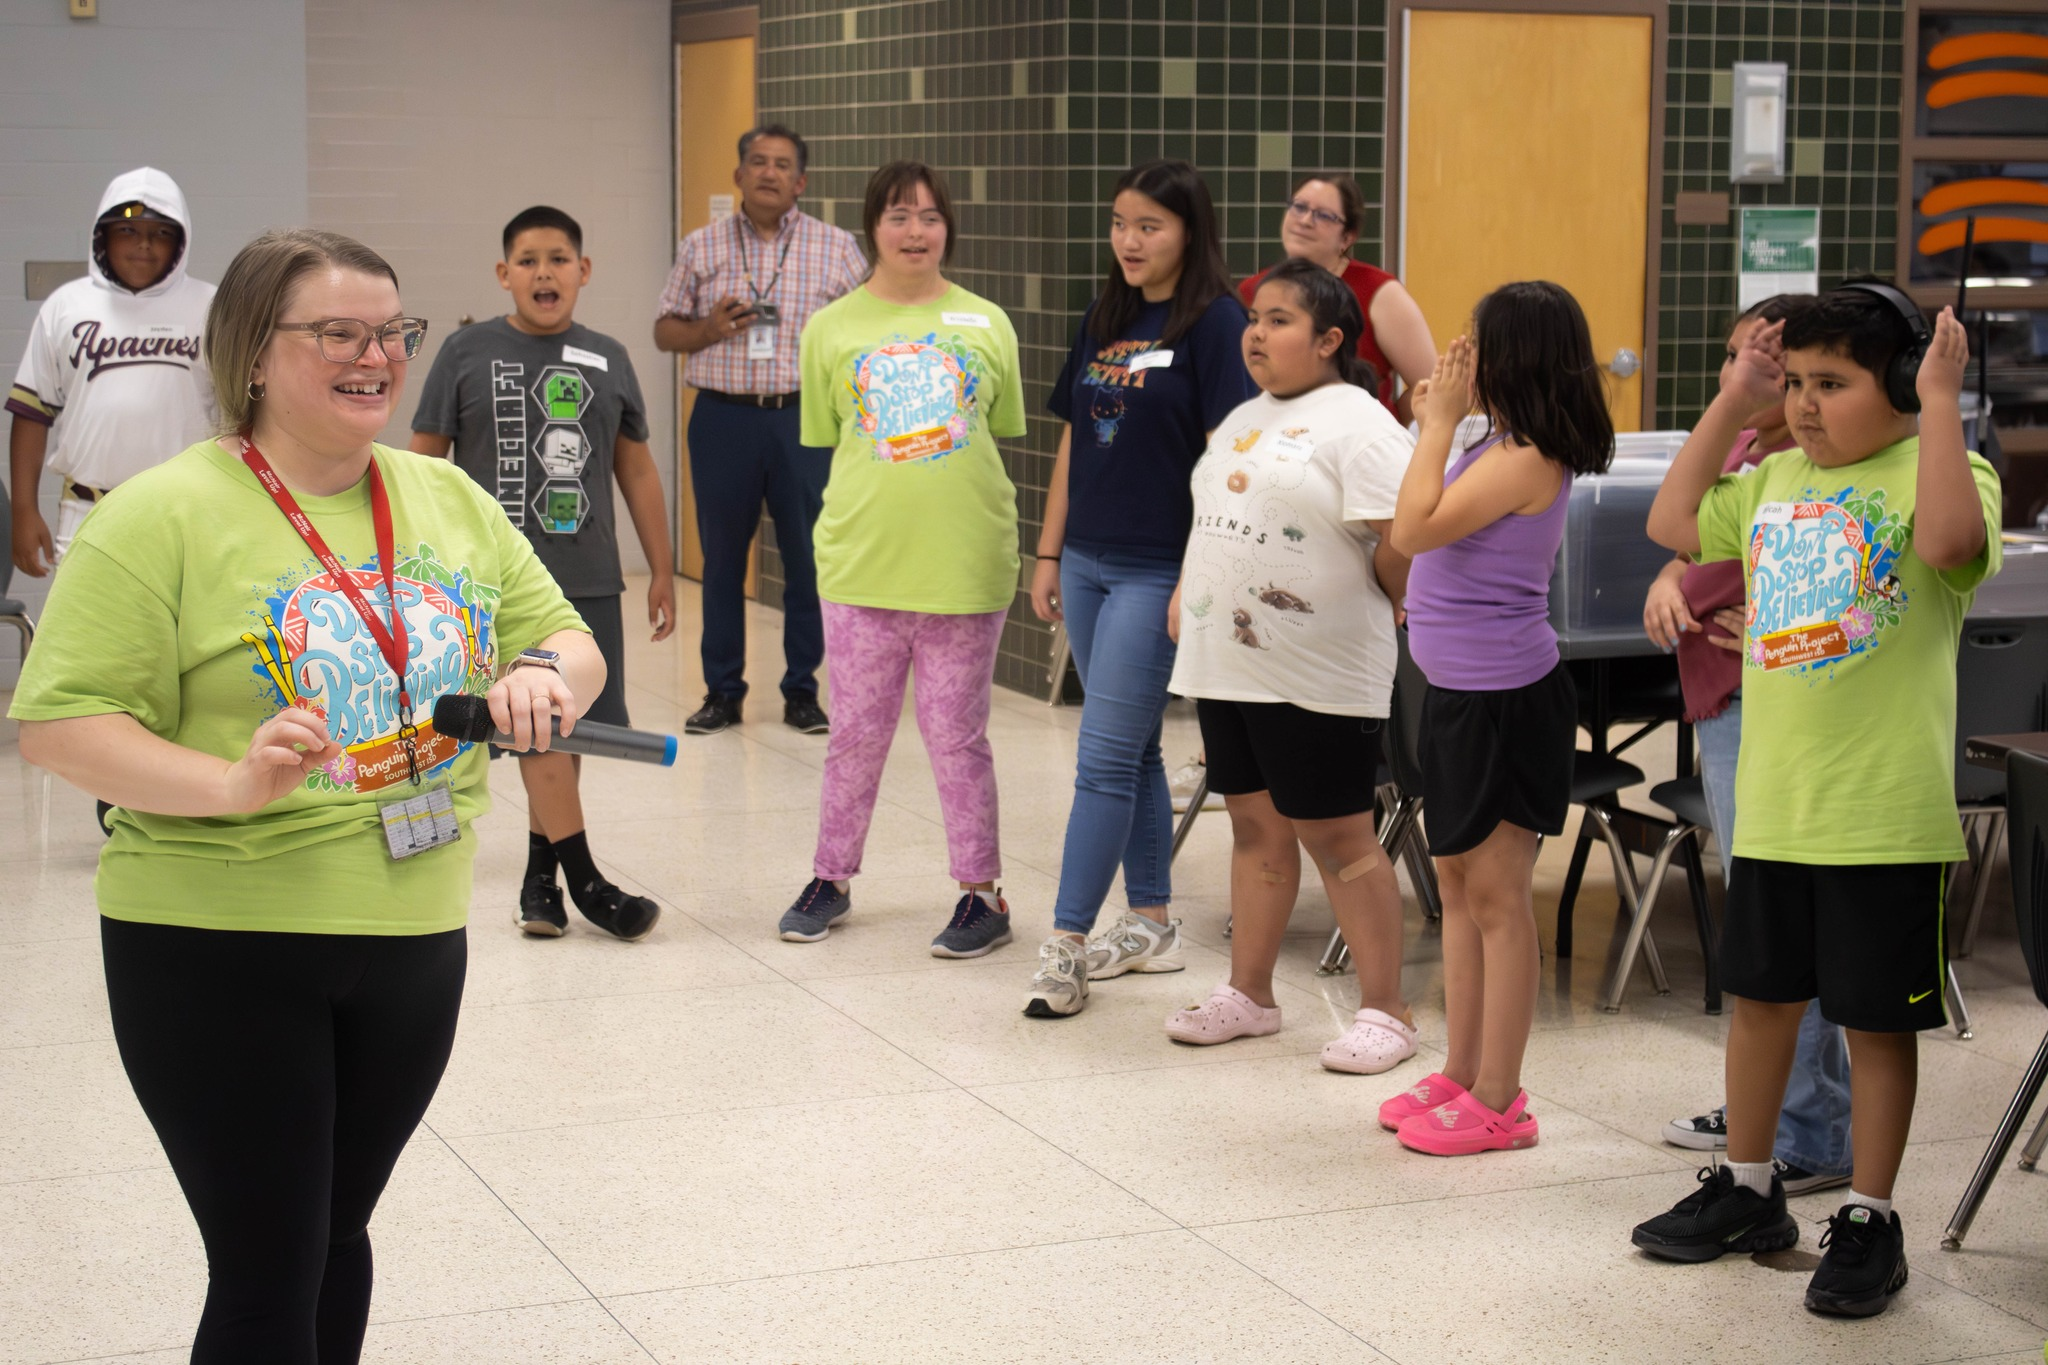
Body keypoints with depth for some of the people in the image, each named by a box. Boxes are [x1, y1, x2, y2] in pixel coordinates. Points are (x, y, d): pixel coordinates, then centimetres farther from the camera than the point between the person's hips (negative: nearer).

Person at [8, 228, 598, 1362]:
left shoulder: (447, 499, 7)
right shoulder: (163, 516, -11)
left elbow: (570, 643, 14)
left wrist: (546, 678, -11)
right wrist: (232, 784, -30)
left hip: (417, 938, 6)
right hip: (220, 954, -5)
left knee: (338, 1235, 19)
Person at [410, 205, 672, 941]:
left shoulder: (607, 358, 9)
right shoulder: (468, 353, 1)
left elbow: (636, 468, 16)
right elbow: (424, 463, 3)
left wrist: (661, 570, 15)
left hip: (587, 580, 3)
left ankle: (540, 874, 19)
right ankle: (583, 879, -5)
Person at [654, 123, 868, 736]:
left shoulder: (837, 248, 5)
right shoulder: (701, 247, 8)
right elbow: (665, 331, 11)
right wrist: (709, 330, -8)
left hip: (805, 417, -1)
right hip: (723, 418, 1)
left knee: (809, 558, 1)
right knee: (722, 558, 6)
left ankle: (802, 691, 13)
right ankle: (722, 691, 16)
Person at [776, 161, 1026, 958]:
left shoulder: (986, 325, 6)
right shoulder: (833, 329, 6)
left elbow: (1002, 434, 12)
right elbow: (826, 442, 11)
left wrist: (960, 505, 2)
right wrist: (874, 506, 1)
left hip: (964, 562, -1)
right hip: (861, 559, 1)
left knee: (956, 735, 6)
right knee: (857, 730, 10)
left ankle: (981, 892, 16)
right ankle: (831, 878, 26)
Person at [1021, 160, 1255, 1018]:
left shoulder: (1214, 321, -9)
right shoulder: (1105, 318, 12)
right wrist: (1049, 553, 14)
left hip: (1157, 569, -7)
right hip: (1089, 562, 7)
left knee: (1105, 758, -7)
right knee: (1132, 751, 14)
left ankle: (1066, 947, -4)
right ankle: (1152, 925, 25)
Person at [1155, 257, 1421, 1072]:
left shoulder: (1356, 425, -11)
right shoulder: (1242, 421, 16)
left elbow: (1400, 546, -18)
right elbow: (1210, 519, 23)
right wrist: (1186, 591, 10)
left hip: (1318, 675, -8)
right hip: (1227, 663, 8)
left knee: (1336, 837, -2)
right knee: (1255, 825, 15)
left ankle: (1385, 1013, 7)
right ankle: (1248, 995, 25)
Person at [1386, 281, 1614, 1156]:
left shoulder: (1524, 460, -21)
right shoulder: (1502, 448, 10)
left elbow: (1414, 530, -24)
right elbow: (1425, 530, 15)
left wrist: (1441, 422, -18)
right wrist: (1435, 423, 14)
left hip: (1505, 697, -11)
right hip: (1459, 689, 11)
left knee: (1496, 895, -3)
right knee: (1457, 881, 16)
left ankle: (1497, 1102, 5)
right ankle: (1462, 1075, 27)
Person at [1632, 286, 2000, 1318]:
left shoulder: (1941, 471, -10)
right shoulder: (1779, 478, 9)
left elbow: (1950, 542, -31)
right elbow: (1673, 521, 17)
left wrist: (1941, 403, -27)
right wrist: (1733, 400, 12)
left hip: (1886, 818, -6)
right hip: (1772, 803, 7)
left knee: (1877, 1020, 6)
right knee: (1759, 994, 18)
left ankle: (1869, 1223, 19)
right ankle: (1747, 1191, 35)